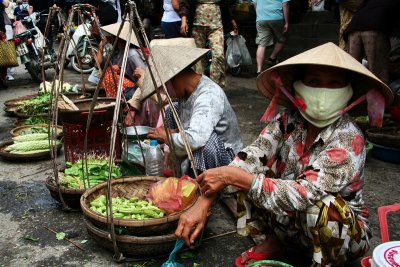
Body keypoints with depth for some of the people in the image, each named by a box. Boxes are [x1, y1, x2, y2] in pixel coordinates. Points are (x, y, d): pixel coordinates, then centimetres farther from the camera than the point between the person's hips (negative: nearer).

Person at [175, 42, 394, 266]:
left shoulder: (349, 139, -27)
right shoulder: (289, 120, -12)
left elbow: (302, 196, -36)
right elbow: (251, 159, -21)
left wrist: (231, 176, -37)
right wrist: (204, 203, -34)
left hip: (343, 230, -4)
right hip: (294, 220, 4)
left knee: (322, 205, -36)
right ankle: (274, 242, 7)